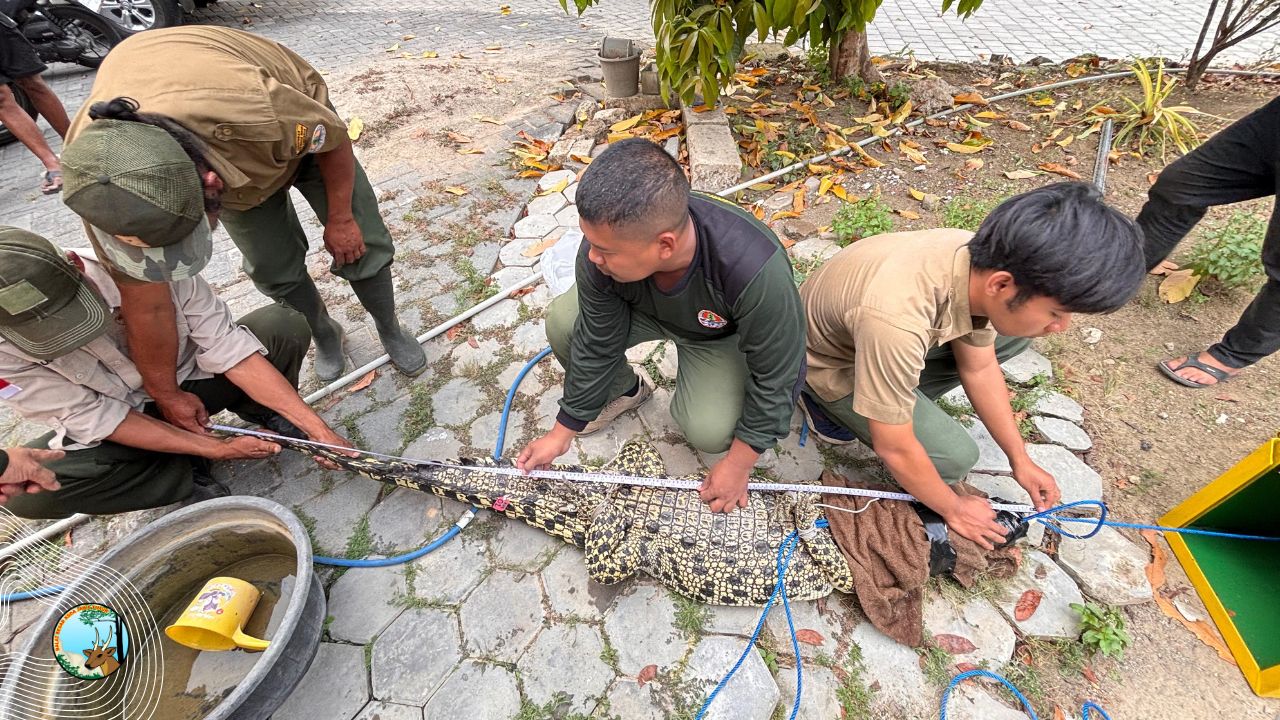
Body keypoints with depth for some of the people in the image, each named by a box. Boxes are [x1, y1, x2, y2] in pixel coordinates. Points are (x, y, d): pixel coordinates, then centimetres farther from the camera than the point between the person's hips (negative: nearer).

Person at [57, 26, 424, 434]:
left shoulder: (255, 111, -49)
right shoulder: (96, 175, -33)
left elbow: (334, 137, -24)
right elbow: (145, 303, -21)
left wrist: (340, 218, -12)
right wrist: (165, 396, -11)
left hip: (299, 126, -2)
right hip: (230, 164, 2)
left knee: (360, 245, -3)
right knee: (274, 270, -2)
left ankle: (389, 329, 24)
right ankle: (325, 335, 28)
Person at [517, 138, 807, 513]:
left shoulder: (755, 271, -44)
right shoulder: (601, 252, -31)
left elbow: (777, 376, -28)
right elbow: (596, 345, -16)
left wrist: (738, 464, -18)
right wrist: (563, 432, -6)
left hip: (720, 333, -3)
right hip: (644, 310, 4)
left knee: (710, 433, -26)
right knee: (562, 323, -20)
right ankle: (625, 390, 11)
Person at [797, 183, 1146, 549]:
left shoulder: (984, 260, -20)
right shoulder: (895, 320, -43)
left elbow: (978, 368, -1)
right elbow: (894, 449, -27)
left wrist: (1020, 460, 6)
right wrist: (954, 509, -9)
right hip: (832, 365, -6)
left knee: (1013, 337, -3)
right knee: (955, 457, -14)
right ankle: (833, 406, 5)